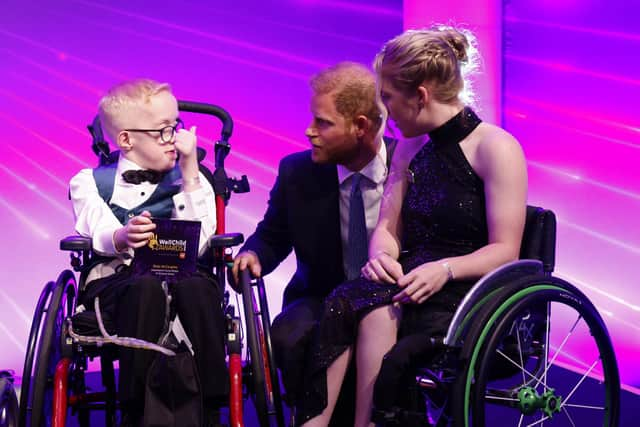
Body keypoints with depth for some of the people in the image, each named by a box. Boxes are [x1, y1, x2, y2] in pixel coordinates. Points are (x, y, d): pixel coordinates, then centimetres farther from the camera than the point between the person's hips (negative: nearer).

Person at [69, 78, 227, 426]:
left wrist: (189, 172, -4)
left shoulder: (189, 179, 16)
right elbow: (101, 235, -8)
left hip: (180, 275, 1)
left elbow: (197, 243, -3)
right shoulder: (90, 182, 13)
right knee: (146, 287, -36)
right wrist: (122, 238, -32)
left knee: (197, 286, -34)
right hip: (115, 281, -1)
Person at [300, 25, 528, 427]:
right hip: (408, 284, 5)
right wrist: (382, 256, -7)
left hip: (468, 294, -5)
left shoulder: (496, 148, -4)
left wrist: (445, 269, -25)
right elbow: (387, 229, 17)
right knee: (346, 302, -29)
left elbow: (505, 251, -8)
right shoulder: (410, 149, 17)